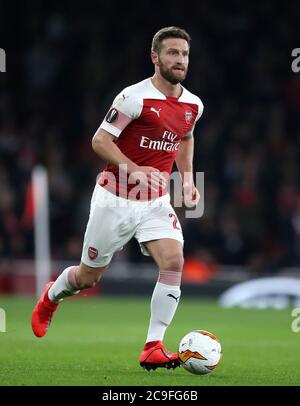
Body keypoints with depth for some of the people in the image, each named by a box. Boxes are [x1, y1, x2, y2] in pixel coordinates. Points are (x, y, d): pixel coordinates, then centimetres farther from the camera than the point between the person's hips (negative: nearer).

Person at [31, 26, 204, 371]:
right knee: (88, 276, 8)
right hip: (115, 199, -4)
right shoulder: (135, 97, -17)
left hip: (156, 201, 4)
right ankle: (51, 297, 44)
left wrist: (188, 179, 13)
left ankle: (153, 348, -16)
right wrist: (135, 171, -30)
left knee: (173, 261, -20)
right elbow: (100, 140, -17)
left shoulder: (193, 105, 3)